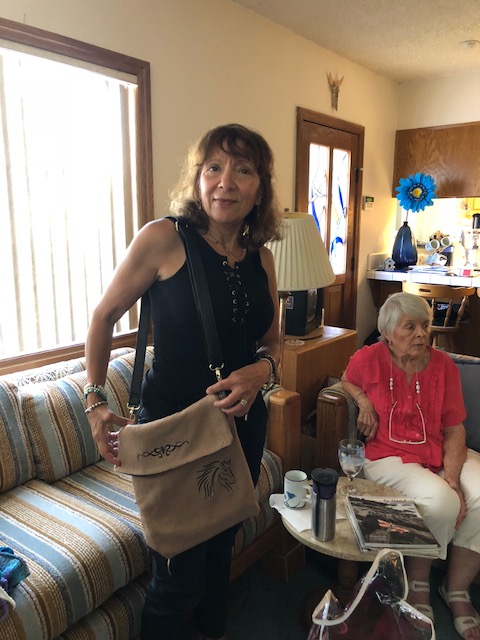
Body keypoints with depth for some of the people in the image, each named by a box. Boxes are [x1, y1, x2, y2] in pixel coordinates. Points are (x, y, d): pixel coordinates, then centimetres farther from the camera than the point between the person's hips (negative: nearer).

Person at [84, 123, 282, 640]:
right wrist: (95, 402, -4)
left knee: (221, 546, 25)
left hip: (243, 423, 6)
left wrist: (262, 370, -10)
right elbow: (104, 315, -5)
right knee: (179, 577, 6)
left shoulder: (261, 257, 1)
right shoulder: (163, 239, -15)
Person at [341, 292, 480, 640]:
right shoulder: (369, 359, -6)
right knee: (440, 501, -28)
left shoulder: (443, 364, 0)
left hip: (442, 454, 4)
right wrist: (363, 400, -6)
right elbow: (346, 381, 16)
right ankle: (418, 585, 2)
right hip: (389, 455, -4)